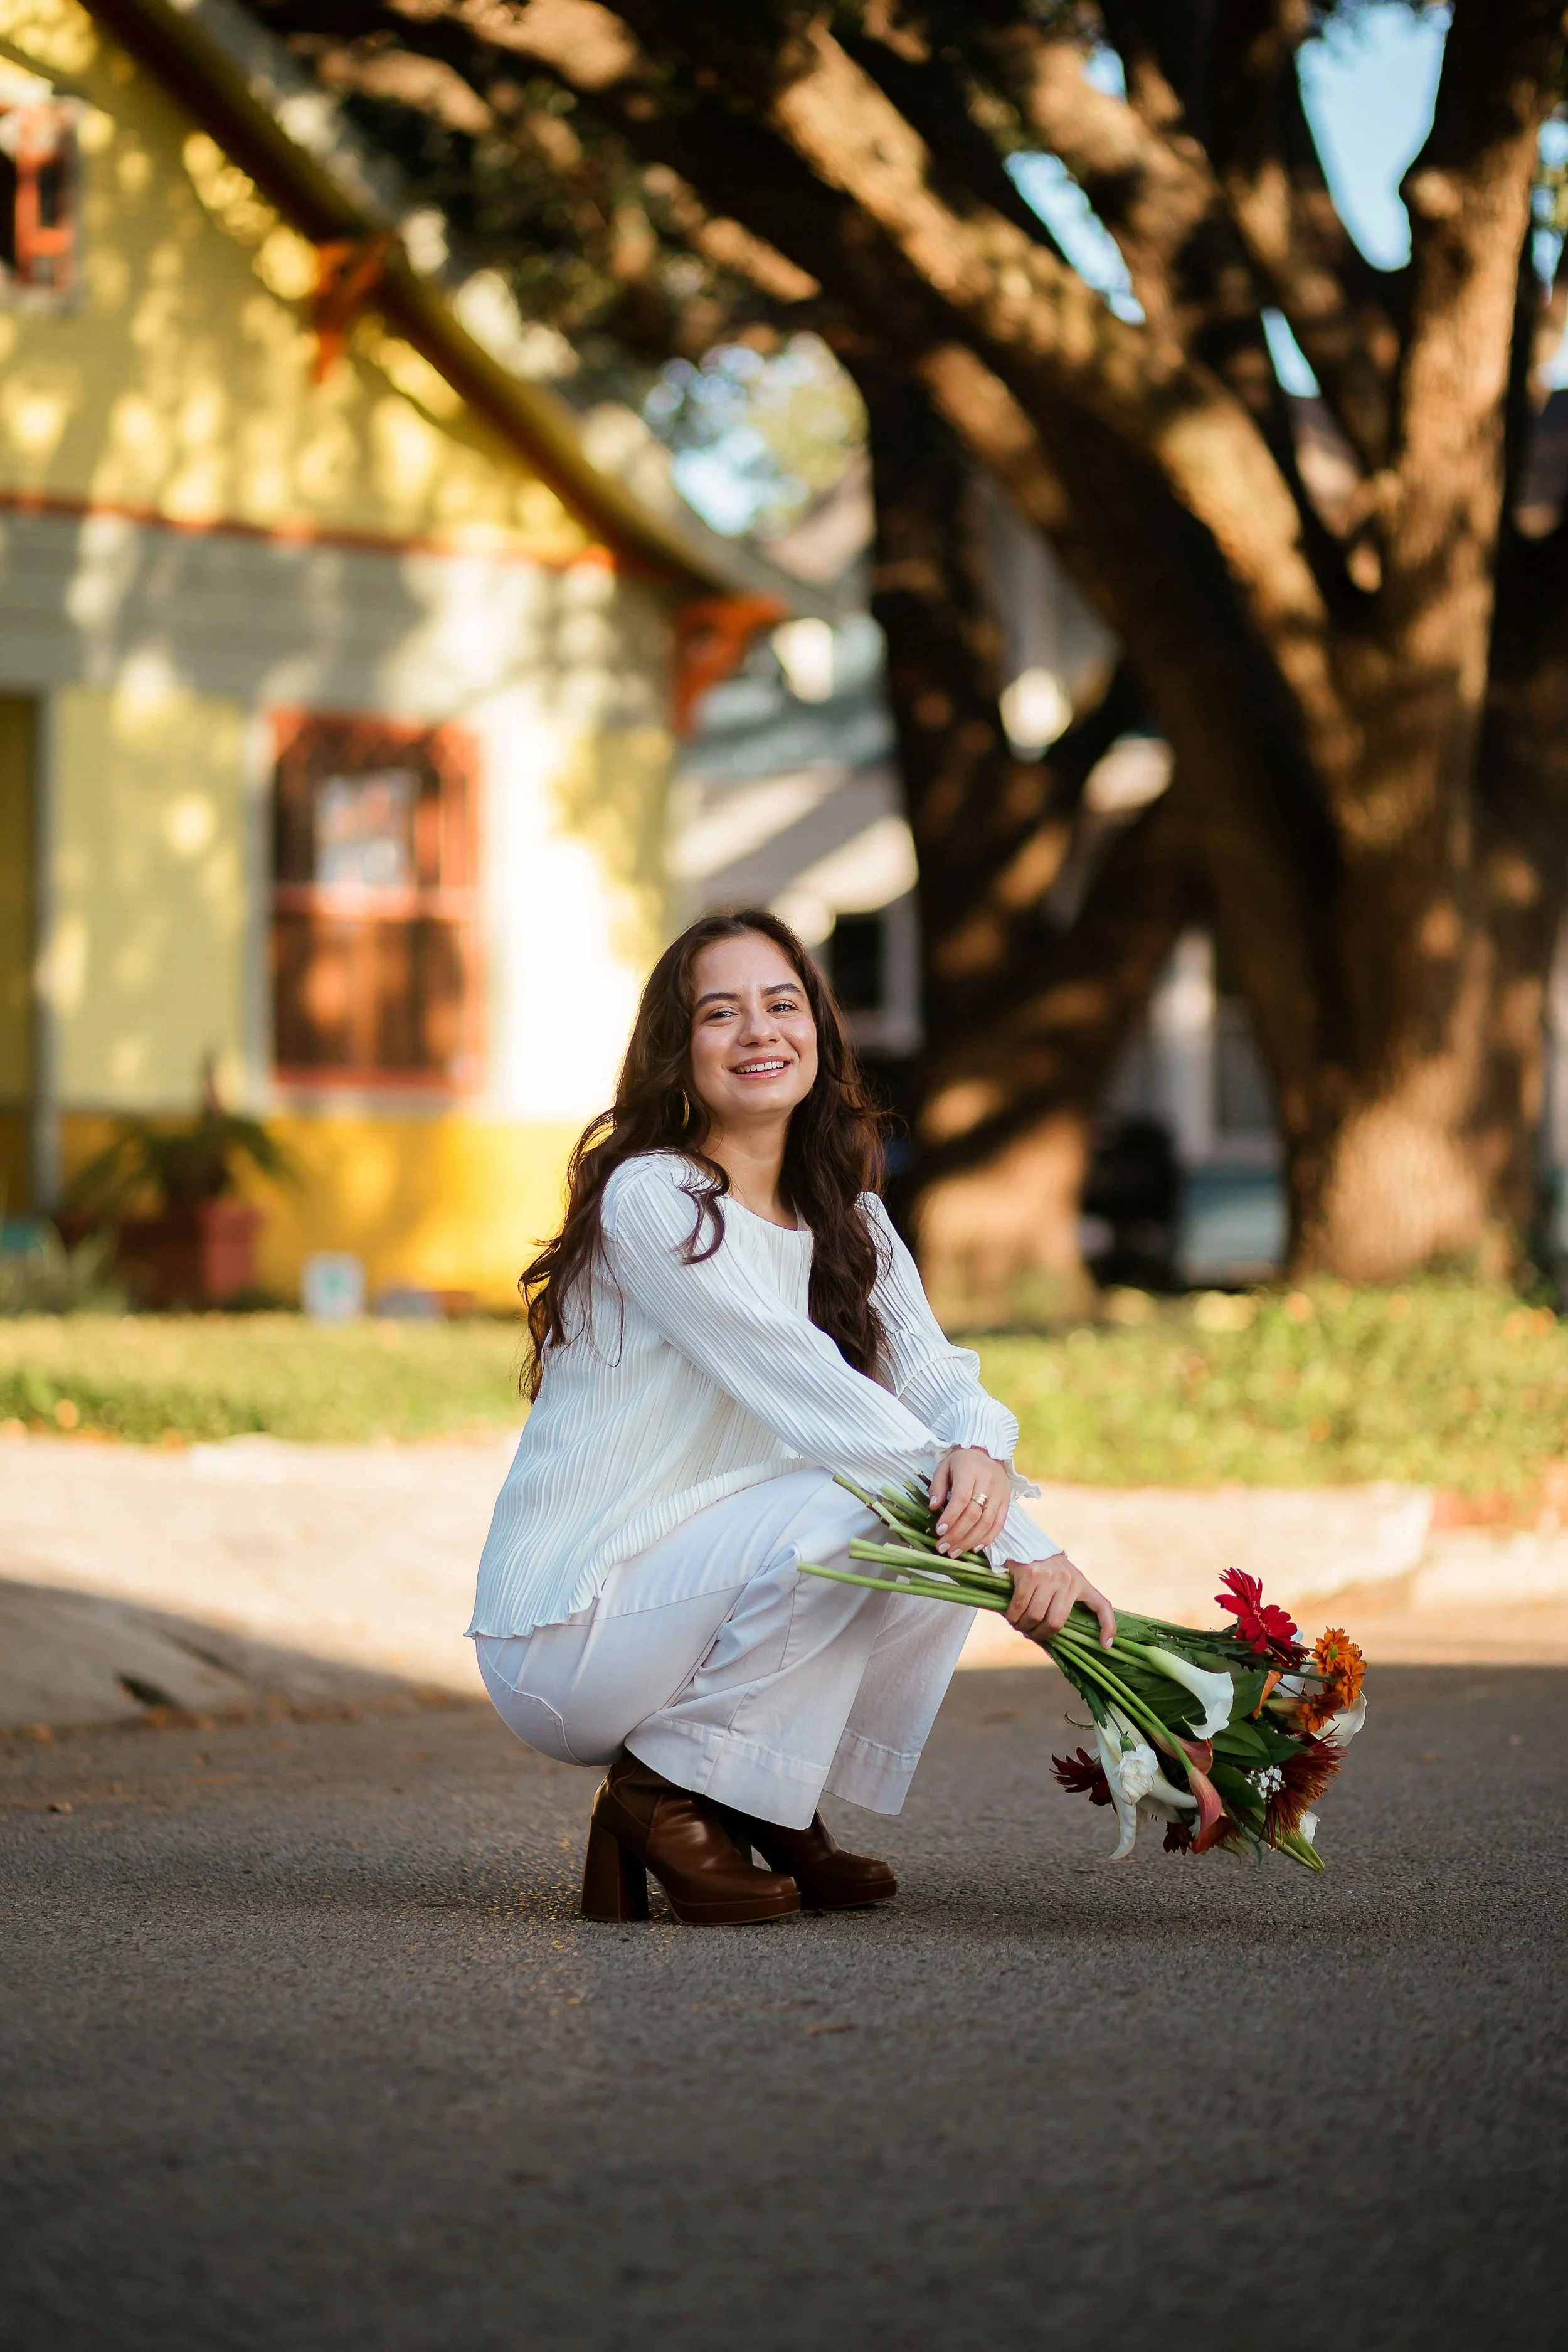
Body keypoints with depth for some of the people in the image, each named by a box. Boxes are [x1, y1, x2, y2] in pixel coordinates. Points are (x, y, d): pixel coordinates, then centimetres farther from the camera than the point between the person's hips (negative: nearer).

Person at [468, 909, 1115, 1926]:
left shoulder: (850, 1220, 11)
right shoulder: (651, 1200, -15)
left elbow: (936, 1375, 0)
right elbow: (809, 1396, -22)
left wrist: (981, 1455, -26)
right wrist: (1023, 1548, -26)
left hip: (696, 1594, 8)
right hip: (561, 1644, -8)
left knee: (953, 1523, -9)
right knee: (854, 1505, -27)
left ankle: (773, 1809, 3)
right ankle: (662, 1795, -11)